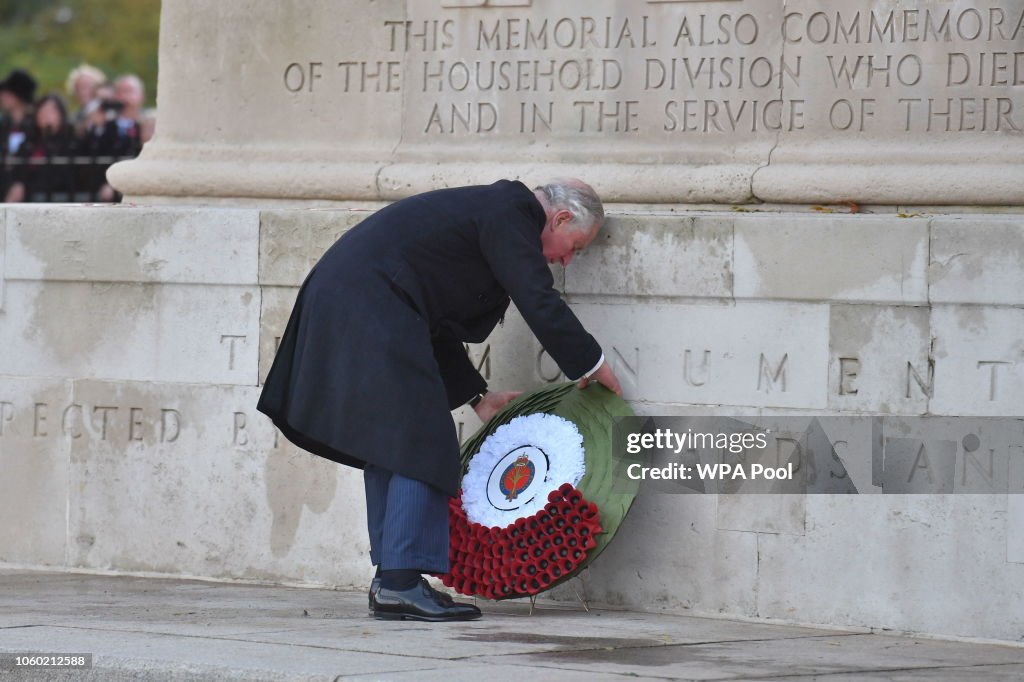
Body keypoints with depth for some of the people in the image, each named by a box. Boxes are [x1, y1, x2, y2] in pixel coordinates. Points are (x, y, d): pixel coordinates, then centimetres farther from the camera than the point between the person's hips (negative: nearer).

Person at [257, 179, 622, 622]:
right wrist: (591, 365, -2)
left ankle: (390, 577, 16)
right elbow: (539, 302, -13)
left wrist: (476, 396, 28)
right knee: (418, 442, -9)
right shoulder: (510, 214, -6)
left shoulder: (489, 207, 24)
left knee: (389, 444, 14)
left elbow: (438, 330, 27)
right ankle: (401, 582, -12)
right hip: (371, 309, -11)